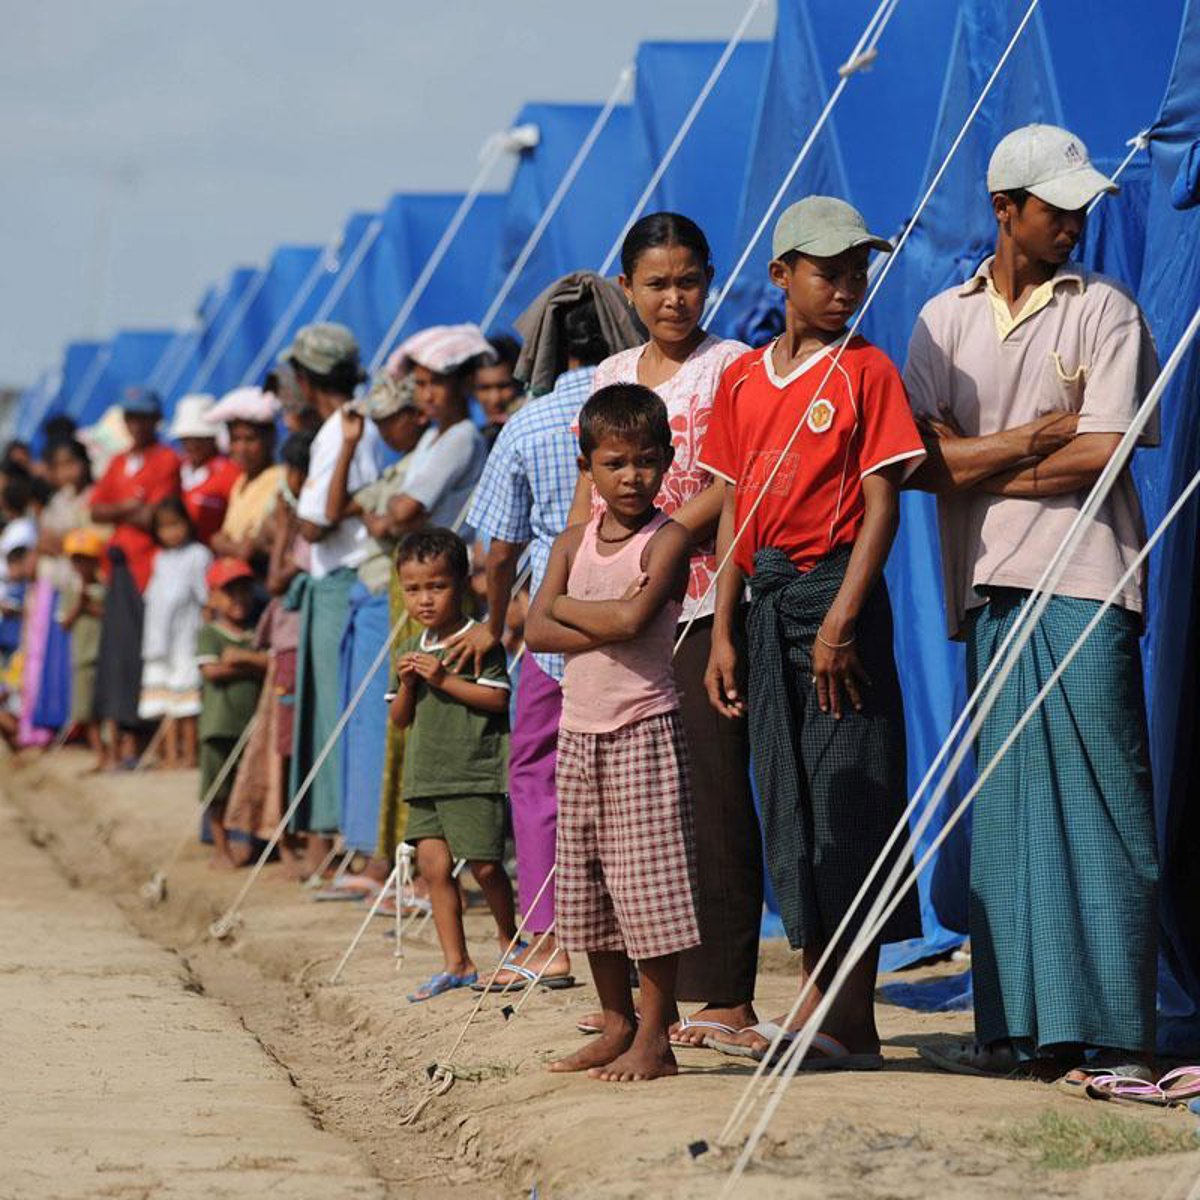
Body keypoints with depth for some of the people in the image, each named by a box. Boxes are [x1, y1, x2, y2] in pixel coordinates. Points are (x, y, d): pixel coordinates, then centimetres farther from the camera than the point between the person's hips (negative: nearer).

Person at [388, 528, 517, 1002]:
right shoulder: (410, 650, 14)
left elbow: (497, 698, -14)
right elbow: (400, 718, 16)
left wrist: (445, 680, -18)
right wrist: (407, 684, -3)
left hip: (474, 775, -6)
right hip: (426, 778, 6)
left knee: (484, 864, -3)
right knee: (433, 864, 1)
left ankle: (508, 939, 22)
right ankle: (456, 963, 6)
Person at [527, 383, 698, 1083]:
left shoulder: (668, 540, -7)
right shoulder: (574, 544, 10)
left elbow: (630, 618, -22)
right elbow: (537, 632, -2)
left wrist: (566, 606, -6)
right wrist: (608, 625, -15)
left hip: (644, 729, -6)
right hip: (580, 731, 7)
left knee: (648, 882, -7)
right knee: (587, 887, 11)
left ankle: (655, 1040, -2)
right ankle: (617, 1027, 21)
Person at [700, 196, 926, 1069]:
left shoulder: (865, 369, -3)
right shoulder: (744, 378, 12)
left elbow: (881, 505, -9)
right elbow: (736, 509, 14)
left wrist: (841, 618, -18)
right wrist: (722, 631, 8)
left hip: (835, 590, -6)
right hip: (766, 597, 6)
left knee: (846, 800, -5)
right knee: (789, 807, 9)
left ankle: (853, 1022, -2)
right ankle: (816, 1006, 16)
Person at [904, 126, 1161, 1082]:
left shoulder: (1105, 311, 3)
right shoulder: (946, 319, 12)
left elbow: (1102, 455, -8)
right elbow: (918, 460, 1)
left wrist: (975, 464, -3)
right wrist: (1039, 436, -7)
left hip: (1085, 584, -4)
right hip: (991, 585, 4)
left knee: (1102, 810, -6)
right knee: (1009, 813, 4)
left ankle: (1120, 1035, -4)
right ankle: (1028, 1027, 8)